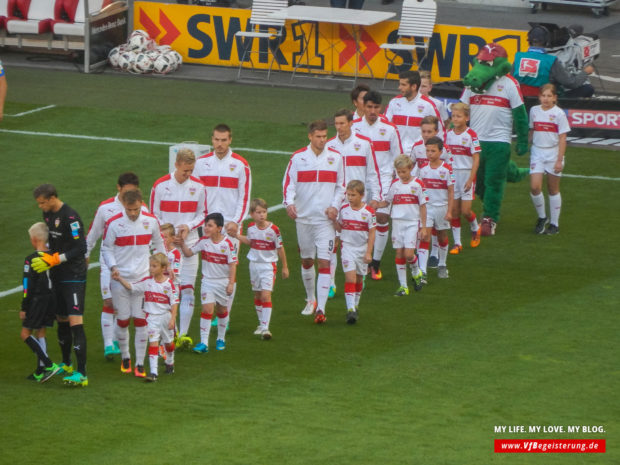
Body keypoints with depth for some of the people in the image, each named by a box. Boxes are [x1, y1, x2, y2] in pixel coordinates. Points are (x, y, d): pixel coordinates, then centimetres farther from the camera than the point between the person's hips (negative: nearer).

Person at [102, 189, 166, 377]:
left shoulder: (150, 221, 0)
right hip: (120, 279, -1)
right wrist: (113, 267, -14)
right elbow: (107, 248, 1)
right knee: (123, 320, 5)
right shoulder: (114, 223, -7)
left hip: (143, 278, 1)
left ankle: (140, 364, 2)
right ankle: (125, 357, 25)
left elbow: (158, 245, 15)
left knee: (141, 321, -2)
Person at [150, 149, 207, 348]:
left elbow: (203, 214, 11)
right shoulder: (160, 186, -3)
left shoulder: (198, 186, 2)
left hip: (189, 243, 2)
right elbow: (154, 216, 2)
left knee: (187, 290, -3)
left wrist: (189, 226, -8)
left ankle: (183, 334, 1)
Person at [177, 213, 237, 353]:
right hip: (207, 281, 1)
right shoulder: (204, 241, -4)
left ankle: (221, 339, 32)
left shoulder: (227, 244, -14)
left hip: (223, 282, -1)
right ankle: (204, 343, -12)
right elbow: (189, 252, 5)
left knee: (222, 310, 14)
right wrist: (182, 244, -14)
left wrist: (231, 283, -14)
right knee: (207, 309, -9)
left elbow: (232, 264, -11)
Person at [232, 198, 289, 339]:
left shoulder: (273, 229, -14)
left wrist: (285, 267, 2)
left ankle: (265, 328, -14)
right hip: (254, 263, 5)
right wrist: (238, 236, 3)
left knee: (266, 295, -13)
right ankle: (261, 324, 27)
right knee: (257, 295, 13)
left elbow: (280, 248, -4)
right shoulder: (251, 227, -1)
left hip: (268, 265, -5)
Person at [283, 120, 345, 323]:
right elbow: (288, 183, -2)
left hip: (326, 218, -1)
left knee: (324, 262, -10)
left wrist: (335, 206, -6)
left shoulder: (335, 157, 2)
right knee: (307, 260, 13)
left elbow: (341, 186, 8)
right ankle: (311, 299, 34)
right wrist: (289, 203, -20)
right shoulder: (298, 157, 0)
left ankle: (321, 309, -14)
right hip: (304, 217, 1)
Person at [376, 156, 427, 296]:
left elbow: (422, 206, 1)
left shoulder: (418, 184, -2)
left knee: (408, 254, -12)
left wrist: (423, 226, -1)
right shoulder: (395, 184, 7)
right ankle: (403, 286, 8)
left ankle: (416, 273, 19)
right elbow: (387, 202, 15)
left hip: (412, 223, -3)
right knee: (399, 253, 2)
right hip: (397, 222, 3)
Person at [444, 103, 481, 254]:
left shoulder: (471, 135, -9)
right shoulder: (449, 134, 5)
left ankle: (475, 229, 25)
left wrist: (470, 179, -15)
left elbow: (476, 159, -10)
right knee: (454, 211, 2)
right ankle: (457, 243, 9)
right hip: (451, 174, 4)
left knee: (465, 210, -6)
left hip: (466, 174, -4)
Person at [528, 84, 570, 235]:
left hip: (553, 153, -3)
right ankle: (541, 217, 11)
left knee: (553, 189, 6)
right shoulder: (534, 111, 4)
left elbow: (562, 138, -7)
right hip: (537, 153, 3)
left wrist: (559, 160, -11)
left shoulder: (559, 114, -8)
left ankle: (554, 224, 16)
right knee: (534, 187, -11)